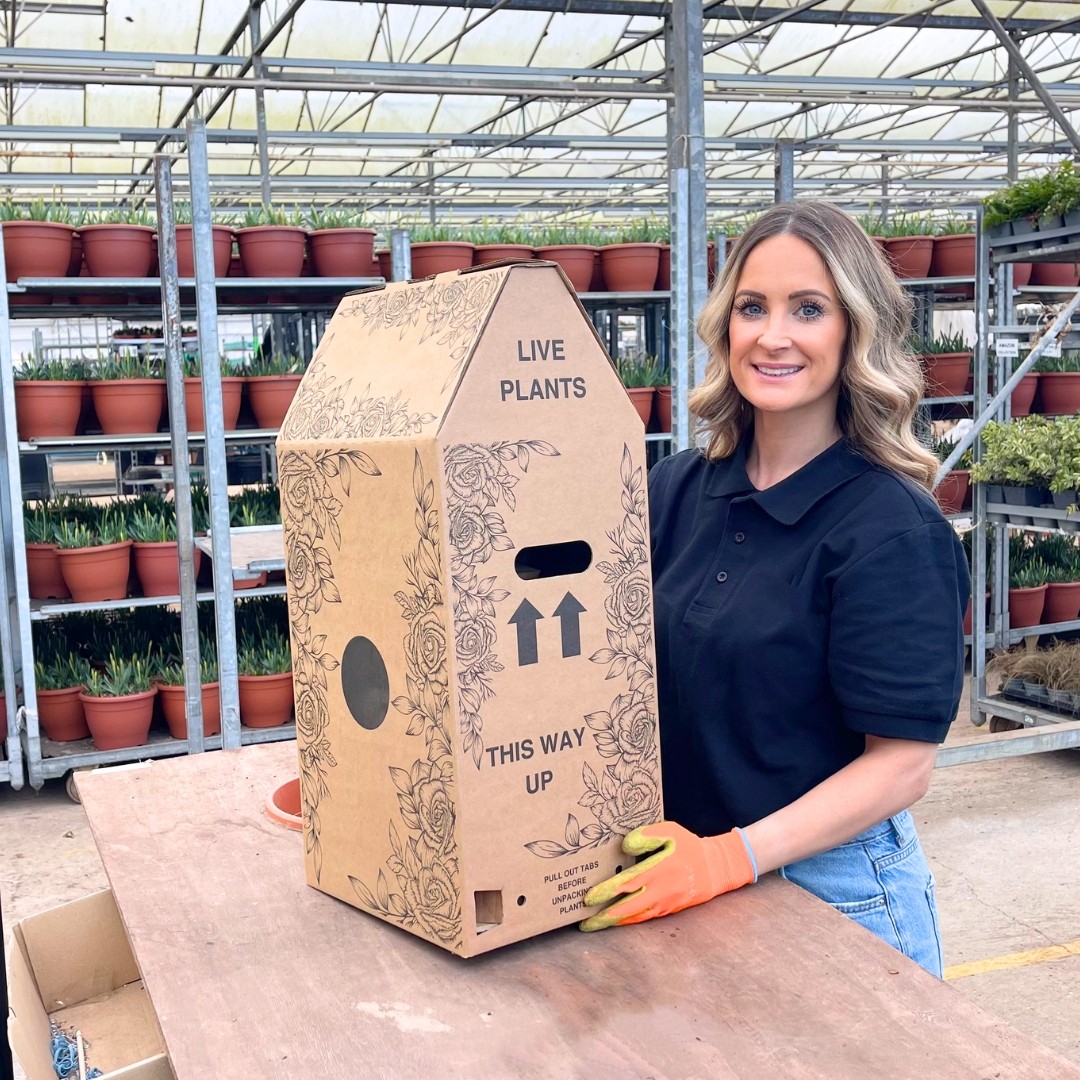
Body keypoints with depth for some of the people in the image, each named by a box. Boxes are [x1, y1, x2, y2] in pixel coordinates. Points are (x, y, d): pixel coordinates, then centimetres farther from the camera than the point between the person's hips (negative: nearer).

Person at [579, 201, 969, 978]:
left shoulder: (891, 527, -17)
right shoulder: (676, 491, -1)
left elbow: (903, 763, -18)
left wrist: (731, 856, -25)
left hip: (829, 883, -5)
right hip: (675, 870, 5)